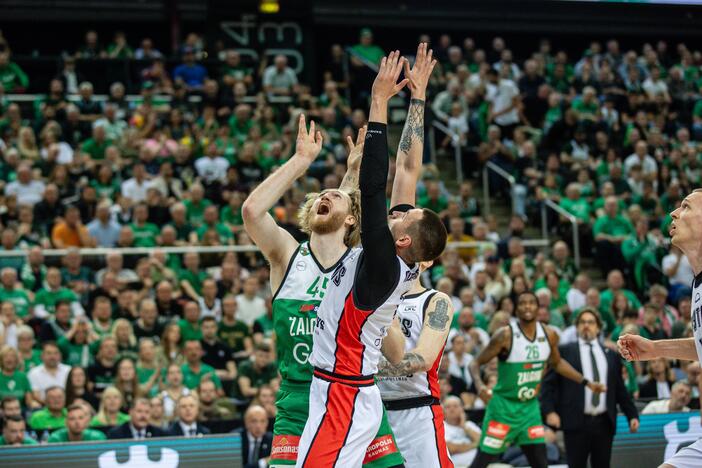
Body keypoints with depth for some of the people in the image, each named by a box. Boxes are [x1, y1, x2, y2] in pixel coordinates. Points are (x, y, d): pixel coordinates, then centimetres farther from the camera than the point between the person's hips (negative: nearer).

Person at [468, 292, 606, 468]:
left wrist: (586, 383, 17)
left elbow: (557, 363, 19)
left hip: (530, 407, 5)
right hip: (503, 405, -5)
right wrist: (479, 385, -32)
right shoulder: (505, 335, -17)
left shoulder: (549, 335, -1)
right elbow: (476, 363, -13)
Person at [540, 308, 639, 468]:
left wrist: (632, 415, 10)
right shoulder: (564, 352, 6)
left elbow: (620, 389, 17)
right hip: (576, 423, -3)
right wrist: (550, 411, -11)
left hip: (604, 423, 3)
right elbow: (549, 383, 2)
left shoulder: (611, 355, 15)